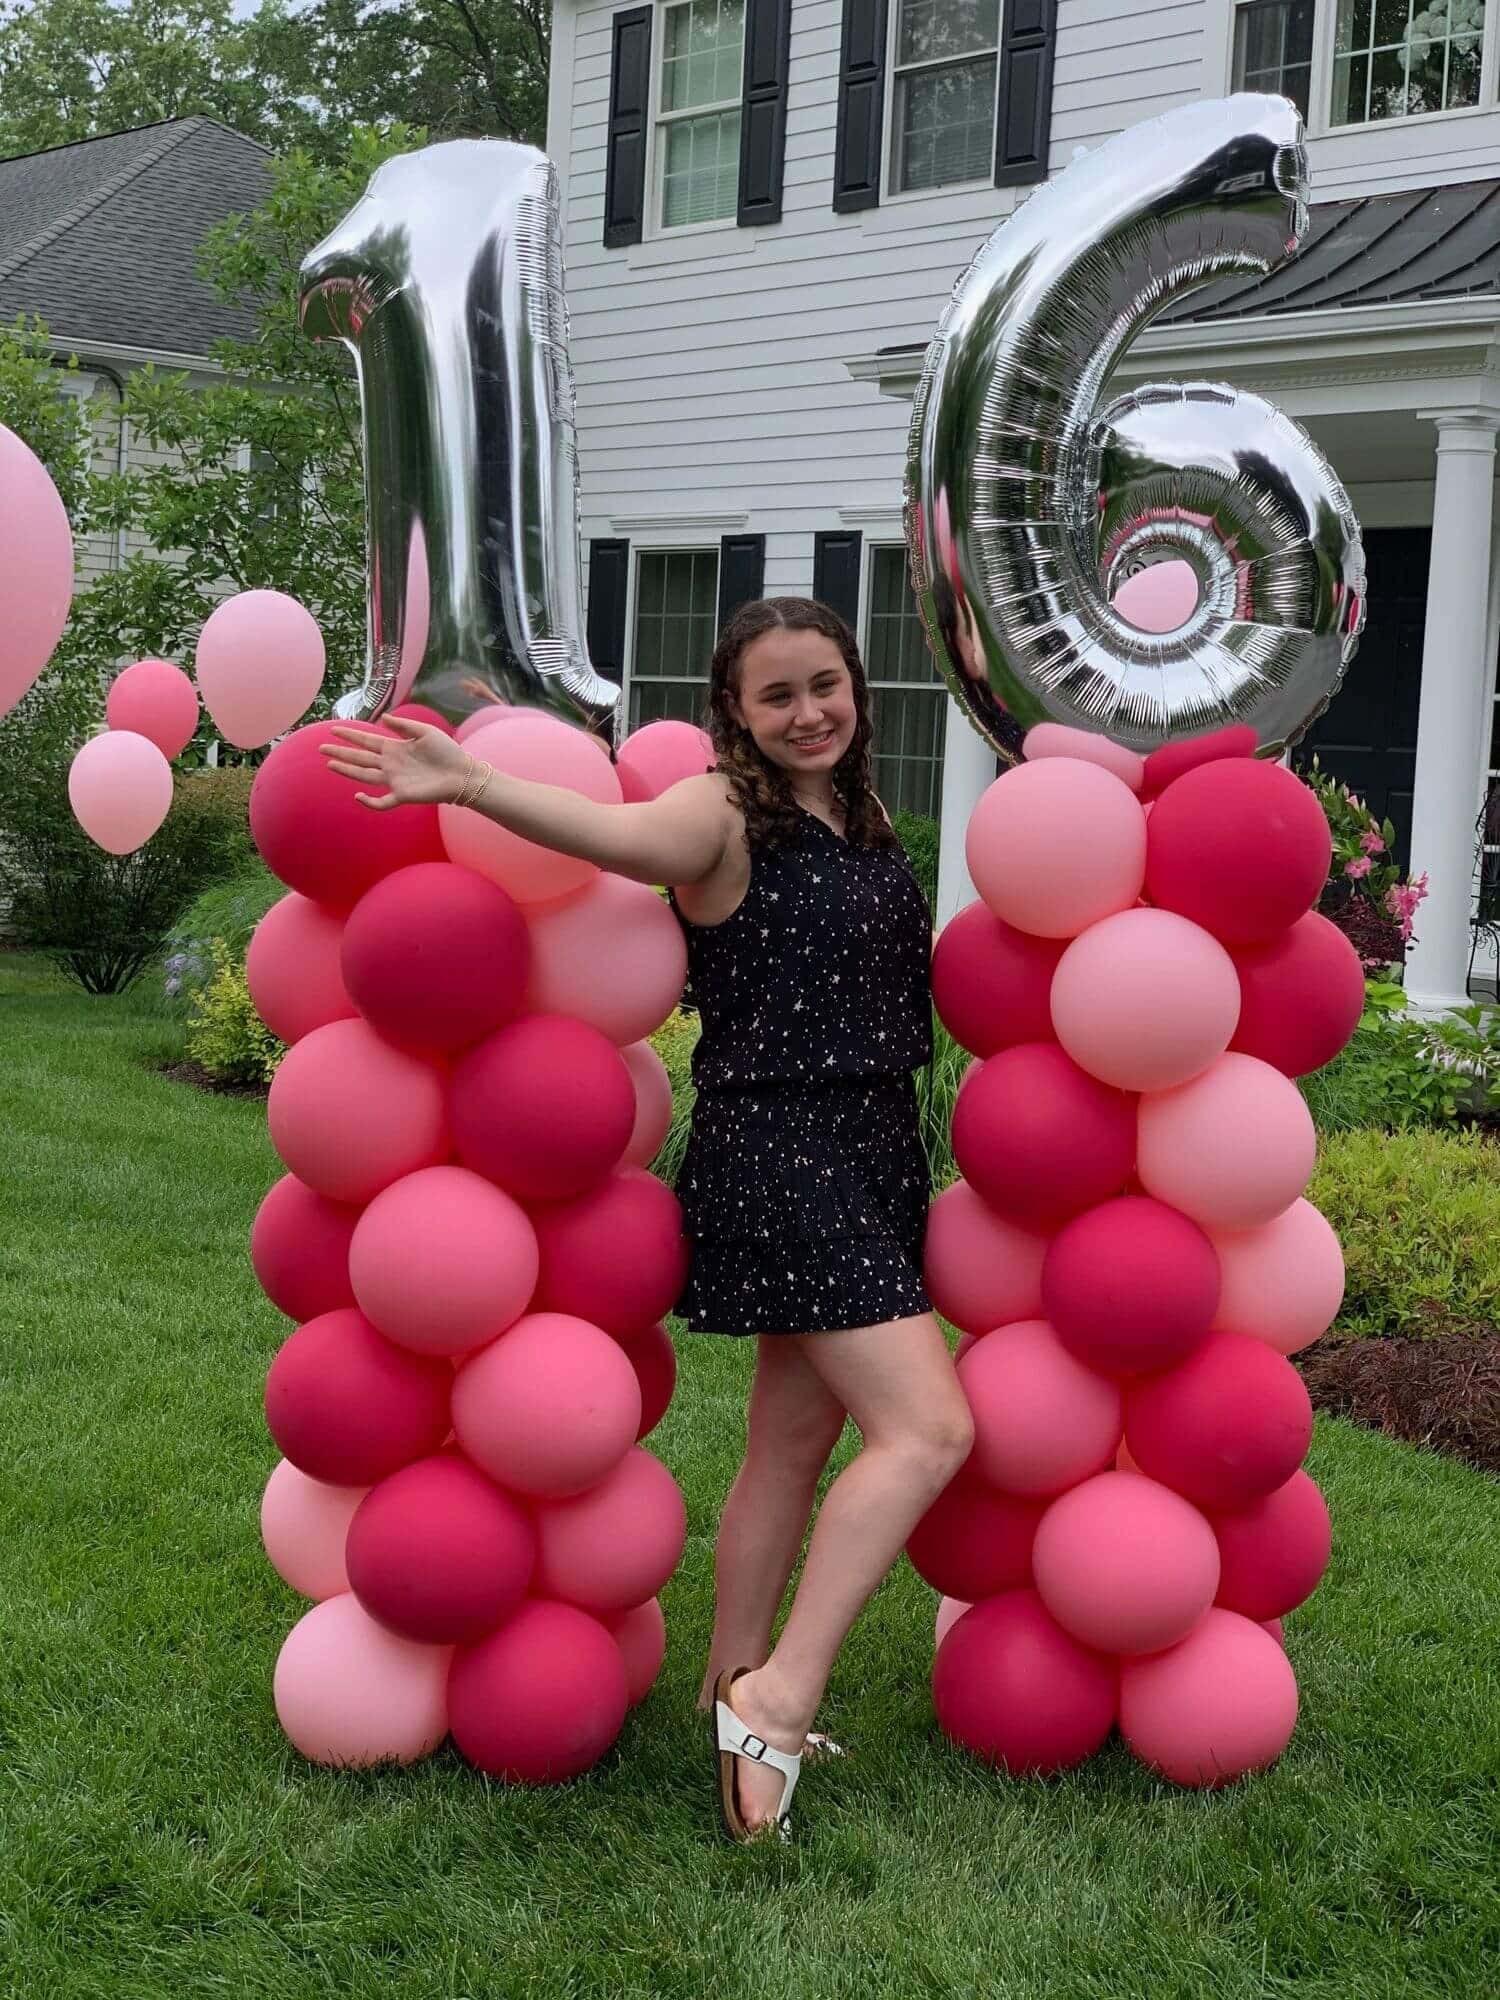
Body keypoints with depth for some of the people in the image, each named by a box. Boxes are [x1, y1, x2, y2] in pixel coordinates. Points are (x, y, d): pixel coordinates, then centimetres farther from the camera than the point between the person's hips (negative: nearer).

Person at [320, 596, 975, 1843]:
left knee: (796, 1438, 13)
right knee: (929, 1428, -14)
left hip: (872, 1153, 8)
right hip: (774, 1156, -8)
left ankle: (735, 1692, 26)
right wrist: (471, 784, -48)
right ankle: (780, 1701, -9)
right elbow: (621, 834, -34)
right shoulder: (725, 818, -11)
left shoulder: (863, 823, 12)